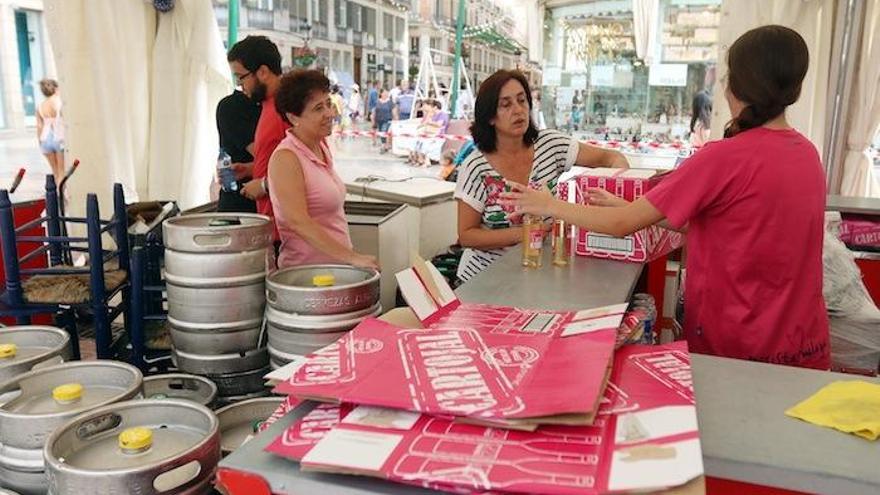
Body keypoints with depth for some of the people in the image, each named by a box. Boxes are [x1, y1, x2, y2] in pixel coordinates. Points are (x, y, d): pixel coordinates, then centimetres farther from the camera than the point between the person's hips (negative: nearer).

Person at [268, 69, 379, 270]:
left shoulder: (322, 146, 9)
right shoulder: (286, 158, -14)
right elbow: (298, 222, -22)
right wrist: (352, 257, -24)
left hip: (336, 264, 7)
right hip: (306, 270, -7)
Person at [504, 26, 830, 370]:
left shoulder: (725, 157, -22)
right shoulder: (807, 152, 2)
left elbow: (621, 225, -17)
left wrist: (548, 206, -2)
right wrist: (622, 204, 10)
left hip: (738, 349, -7)